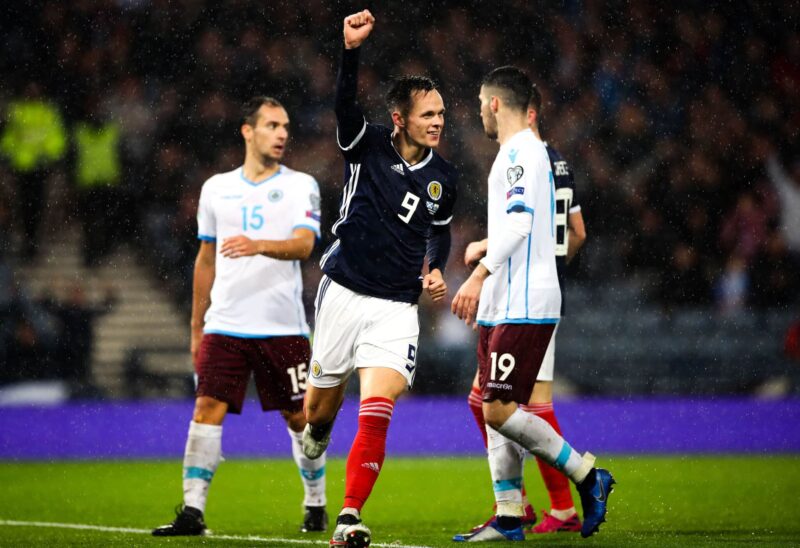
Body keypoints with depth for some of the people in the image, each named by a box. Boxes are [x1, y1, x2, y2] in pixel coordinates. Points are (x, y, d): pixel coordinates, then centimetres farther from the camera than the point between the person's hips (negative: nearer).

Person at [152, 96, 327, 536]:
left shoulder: (300, 186, 3)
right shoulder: (216, 188, 12)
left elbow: (304, 244, -13)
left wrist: (258, 245, -33)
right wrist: (196, 327, 18)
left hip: (283, 326, -2)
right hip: (225, 326, 2)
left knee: (299, 417, 5)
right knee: (207, 408, -11)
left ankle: (316, 505, 23)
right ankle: (192, 511, -13)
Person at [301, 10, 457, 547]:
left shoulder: (443, 176, 5)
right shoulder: (367, 146, -4)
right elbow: (345, 102, -25)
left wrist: (436, 269, 4)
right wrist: (352, 50, -42)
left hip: (397, 308, 1)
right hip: (344, 294, -1)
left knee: (375, 416, -17)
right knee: (321, 407, 12)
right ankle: (316, 437, 50)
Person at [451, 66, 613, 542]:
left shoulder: (520, 152, -12)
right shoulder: (524, 152, 20)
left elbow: (519, 221, -24)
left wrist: (479, 274, -28)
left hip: (523, 306, -10)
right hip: (504, 305, 10)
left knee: (500, 410, -13)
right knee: (496, 411, 7)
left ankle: (588, 475, -4)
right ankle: (509, 518, 7)